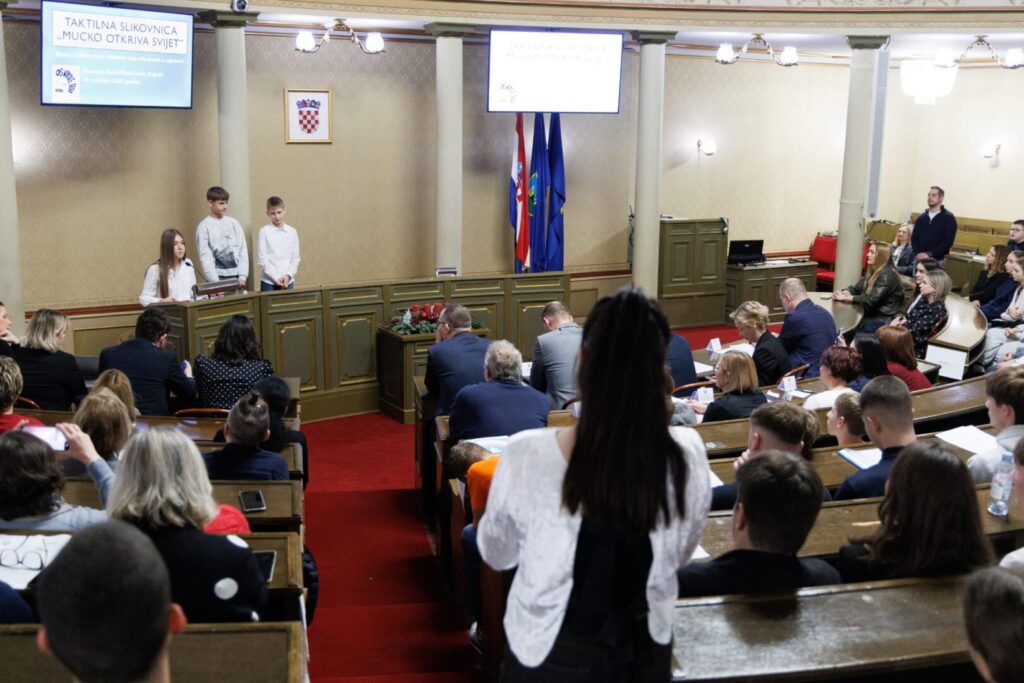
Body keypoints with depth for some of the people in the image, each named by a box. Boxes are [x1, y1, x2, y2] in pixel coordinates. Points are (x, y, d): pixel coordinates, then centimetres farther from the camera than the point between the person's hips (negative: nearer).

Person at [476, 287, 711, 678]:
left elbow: (497, 555, -6)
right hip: (645, 654, 2)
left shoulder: (528, 455, -25)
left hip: (548, 657, -1)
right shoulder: (687, 455, -19)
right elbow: (680, 556, 0)